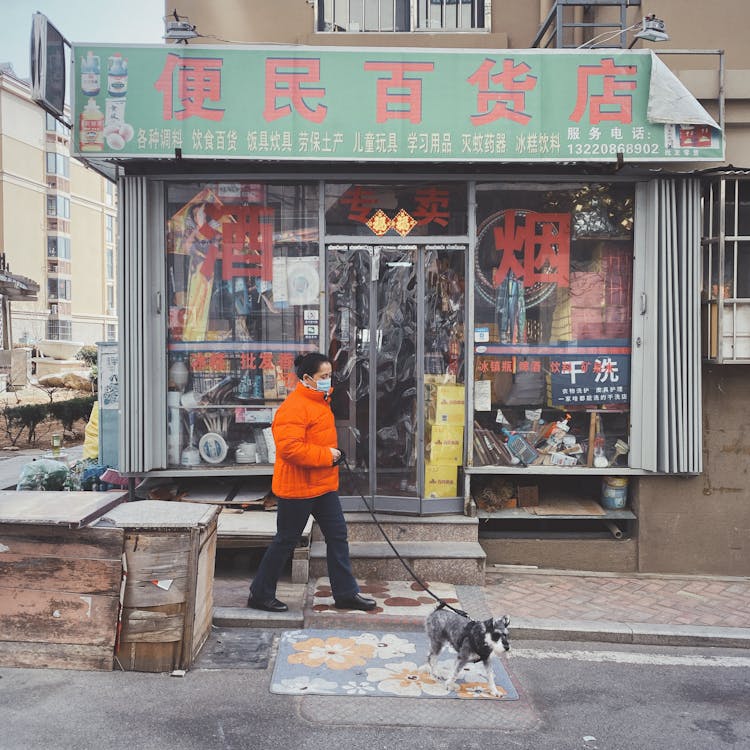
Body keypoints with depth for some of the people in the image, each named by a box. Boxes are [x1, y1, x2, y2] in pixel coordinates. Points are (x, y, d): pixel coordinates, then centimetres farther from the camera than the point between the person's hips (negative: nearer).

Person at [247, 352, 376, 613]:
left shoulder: (320, 401, 12)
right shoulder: (294, 407, -20)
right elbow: (289, 447, -30)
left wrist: (332, 453, 12)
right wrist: (326, 455, -23)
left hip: (324, 485, 9)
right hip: (298, 487, -9)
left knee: (337, 535, 11)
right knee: (286, 541, 3)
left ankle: (346, 593, 21)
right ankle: (260, 594, 19)